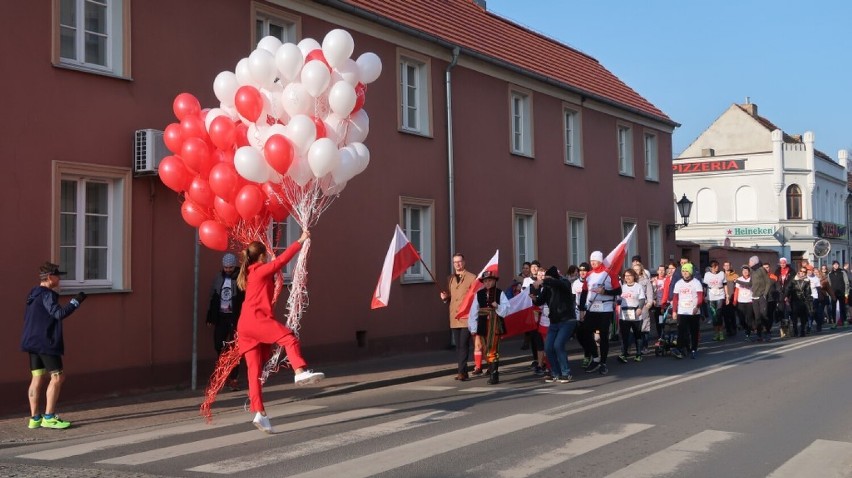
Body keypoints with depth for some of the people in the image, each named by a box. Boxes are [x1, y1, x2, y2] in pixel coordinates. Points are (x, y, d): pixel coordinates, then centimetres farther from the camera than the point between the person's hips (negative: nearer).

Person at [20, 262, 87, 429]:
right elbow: (59, 313, -25)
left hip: (32, 341, 10)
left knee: (38, 378, 9)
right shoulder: (47, 295, -14)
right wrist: (76, 301, -17)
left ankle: (35, 418, 10)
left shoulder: (33, 294, 15)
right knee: (57, 376, -6)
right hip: (46, 342, -10)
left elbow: (27, 316, 22)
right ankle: (49, 417, -7)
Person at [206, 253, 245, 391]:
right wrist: (210, 318, 11)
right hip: (220, 317, 5)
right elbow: (213, 298, 13)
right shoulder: (218, 278, 9)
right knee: (218, 346, 5)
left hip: (235, 317, -5)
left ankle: (234, 378, 0)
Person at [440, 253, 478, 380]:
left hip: (467, 317, -5)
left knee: (464, 345, -11)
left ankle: (462, 372, -11)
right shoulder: (450, 279, 15)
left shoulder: (472, 277, 0)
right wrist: (445, 298, 0)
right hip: (454, 317, 5)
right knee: (458, 346, 8)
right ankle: (462, 371, 14)